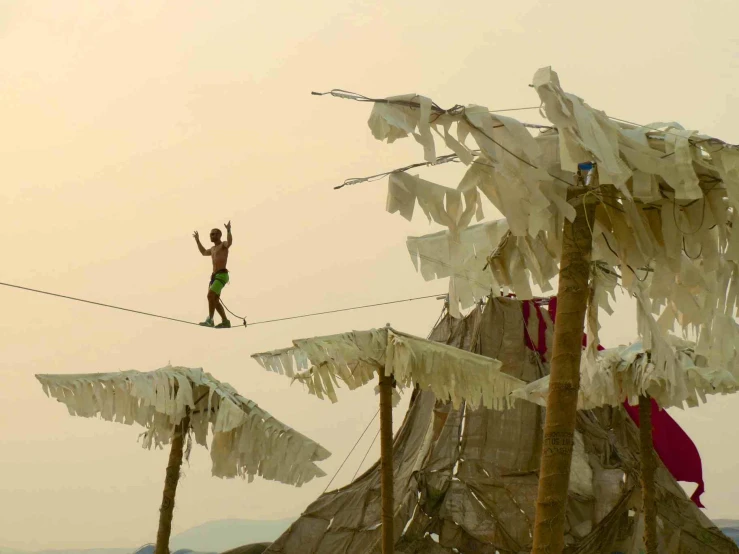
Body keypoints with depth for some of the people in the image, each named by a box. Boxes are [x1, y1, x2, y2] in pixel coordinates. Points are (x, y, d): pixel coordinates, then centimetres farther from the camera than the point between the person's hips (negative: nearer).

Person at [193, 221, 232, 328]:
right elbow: (204, 252, 45)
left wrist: (228, 230, -41)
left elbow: (230, 242, -29)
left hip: (222, 276, -9)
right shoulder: (213, 248, 23)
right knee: (214, 300, 7)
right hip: (214, 276, 9)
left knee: (210, 296, -23)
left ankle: (210, 320, -23)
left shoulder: (224, 244, -3)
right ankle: (225, 321, 15)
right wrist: (197, 240, 47)